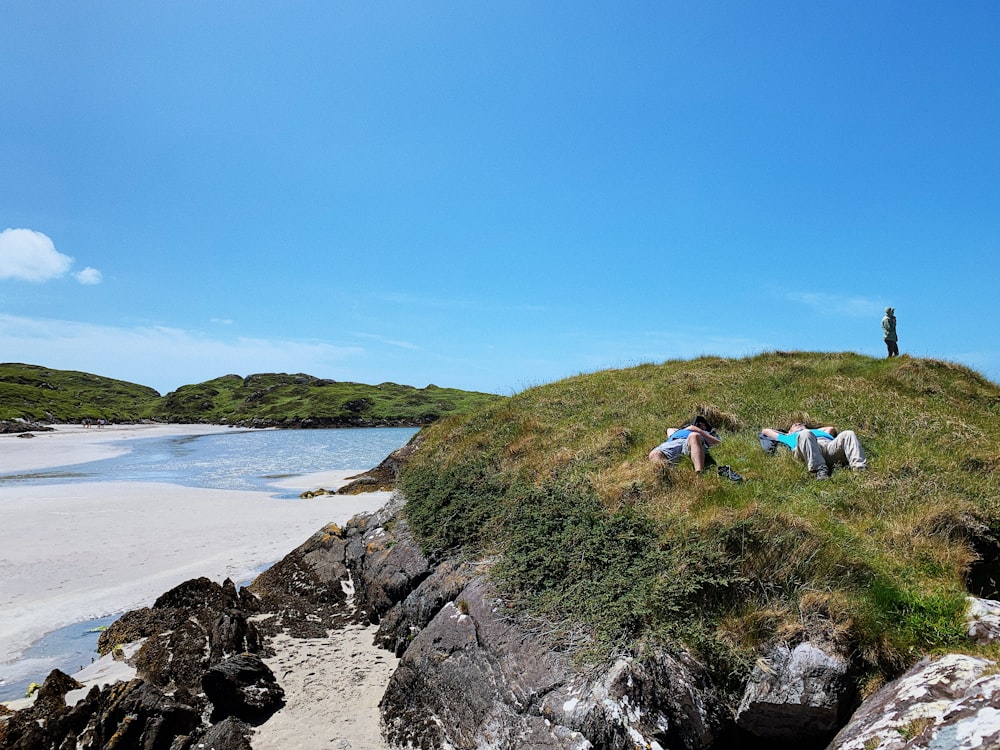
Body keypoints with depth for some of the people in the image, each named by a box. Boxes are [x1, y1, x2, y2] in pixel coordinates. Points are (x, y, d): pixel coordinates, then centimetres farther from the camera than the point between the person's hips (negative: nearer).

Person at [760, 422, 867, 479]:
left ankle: (859, 467, -47)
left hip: (830, 445, 3)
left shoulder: (819, 431, 50)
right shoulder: (790, 437, 45)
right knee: (805, 434, -36)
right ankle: (820, 471, -52)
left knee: (848, 434, -25)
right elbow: (766, 431, 50)